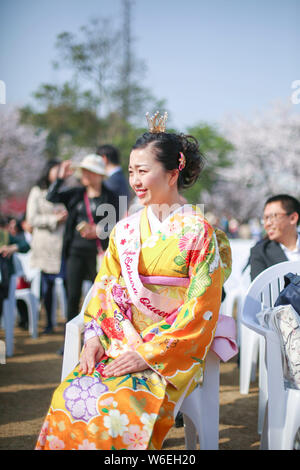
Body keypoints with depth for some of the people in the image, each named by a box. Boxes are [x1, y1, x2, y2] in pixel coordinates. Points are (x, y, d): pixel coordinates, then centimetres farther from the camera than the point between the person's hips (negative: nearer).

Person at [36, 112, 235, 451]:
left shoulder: (198, 232, -6)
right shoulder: (125, 229, 11)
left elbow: (201, 309, -10)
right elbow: (104, 287, 13)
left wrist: (149, 354, -16)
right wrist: (94, 336, -5)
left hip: (172, 351, -5)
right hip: (118, 344, 5)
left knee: (120, 409, -29)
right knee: (68, 399, -21)